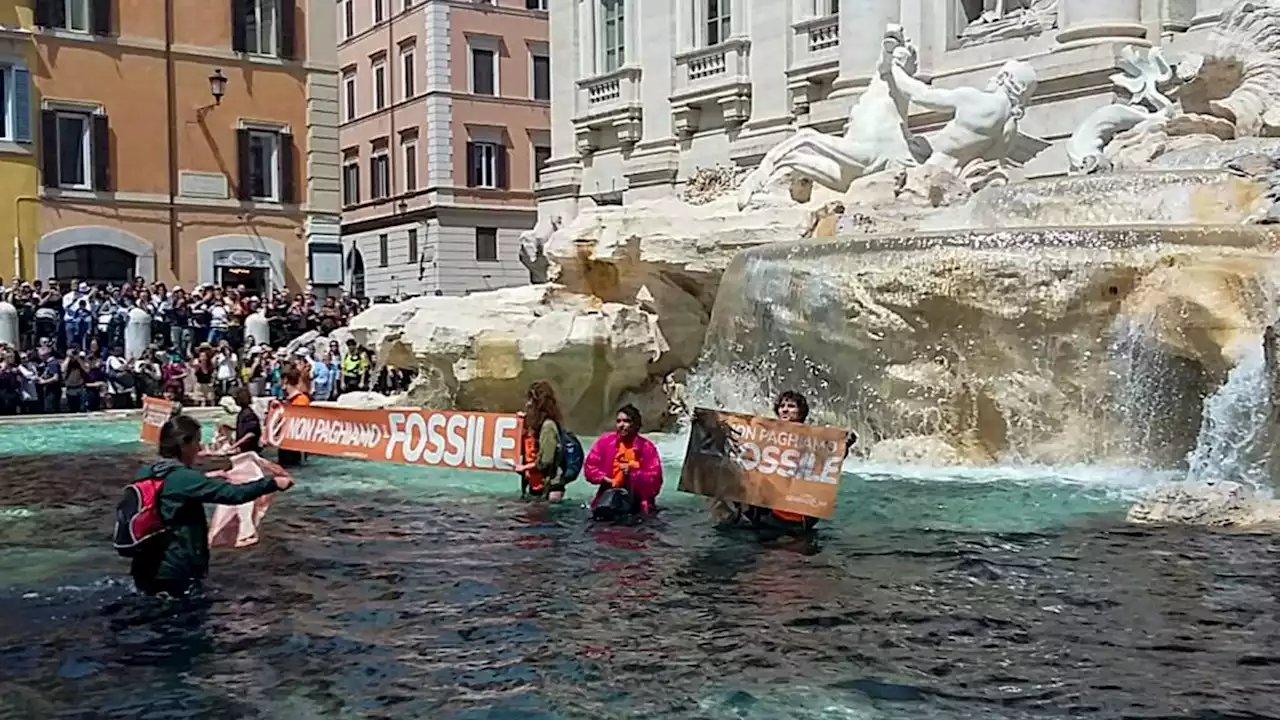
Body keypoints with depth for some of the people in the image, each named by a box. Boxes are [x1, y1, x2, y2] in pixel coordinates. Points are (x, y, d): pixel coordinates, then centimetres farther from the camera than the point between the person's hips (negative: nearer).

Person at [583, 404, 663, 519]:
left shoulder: (647, 447, -3)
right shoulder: (606, 441, 1)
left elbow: (655, 480, -8)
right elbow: (590, 467, 4)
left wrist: (633, 471, -21)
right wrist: (605, 479, -12)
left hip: (637, 496, -1)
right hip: (611, 491, 1)